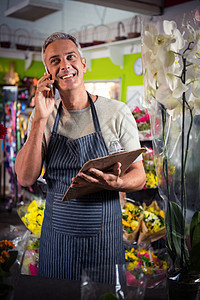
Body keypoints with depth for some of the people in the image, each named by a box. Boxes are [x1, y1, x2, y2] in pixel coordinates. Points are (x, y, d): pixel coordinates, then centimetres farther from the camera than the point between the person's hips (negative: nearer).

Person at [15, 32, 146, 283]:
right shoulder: (42, 117, 2)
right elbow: (25, 178, -9)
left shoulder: (117, 112, -7)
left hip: (103, 239, -2)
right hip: (55, 239, 2)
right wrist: (40, 119, -17)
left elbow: (138, 176, -3)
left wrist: (115, 183, -26)